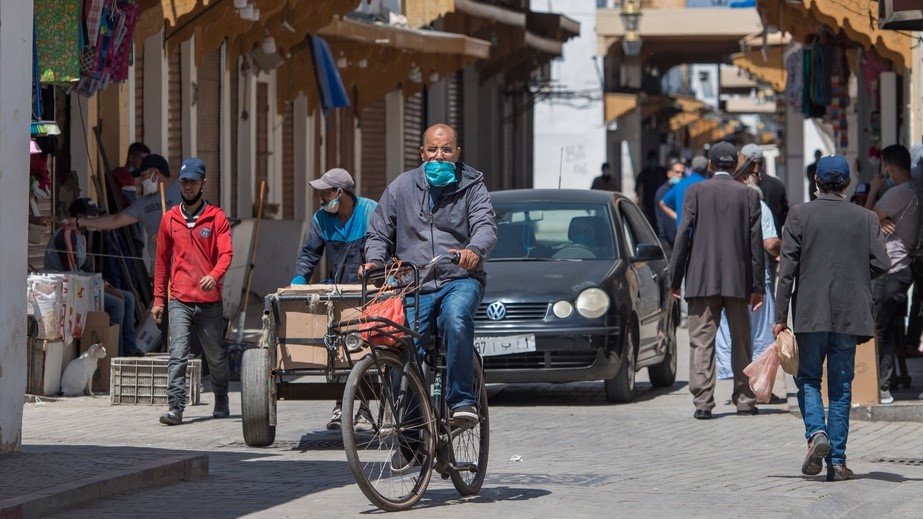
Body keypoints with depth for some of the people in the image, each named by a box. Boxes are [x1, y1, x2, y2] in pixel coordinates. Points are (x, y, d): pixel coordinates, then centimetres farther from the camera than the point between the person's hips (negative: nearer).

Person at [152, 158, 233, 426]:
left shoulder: (216, 217, 2)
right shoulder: (170, 219, 9)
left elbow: (226, 253, -8)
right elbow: (162, 261, 15)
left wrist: (215, 275, -28)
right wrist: (158, 298, 12)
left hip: (210, 300, -1)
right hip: (179, 300, 1)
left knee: (216, 356, 12)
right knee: (177, 355, -12)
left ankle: (221, 402, 30)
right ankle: (176, 408, -16)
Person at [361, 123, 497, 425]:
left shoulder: (471, 185, 6)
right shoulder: (402, 187, 12)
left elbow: (486, 225, -10)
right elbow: (379, 232, 16)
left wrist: (474, 250, -33)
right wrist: (373, 260, -6)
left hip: (460, 279, -2)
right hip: (414, 286, 2)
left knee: (456, 317, -36)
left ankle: (461, 399, -31)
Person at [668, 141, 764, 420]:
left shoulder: (695, 191, -1)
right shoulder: (749, 194, 3)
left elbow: (683, 235, -4)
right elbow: (756, 242, 3)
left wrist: (675, 278, 2)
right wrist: (757, 286, 7)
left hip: (702, 279, -2)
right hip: (738, 280, 2)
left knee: (701, 341, -2)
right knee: (741, 342, 13)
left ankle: (703, 402, -10)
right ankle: (745, 399, 16)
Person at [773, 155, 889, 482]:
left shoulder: (800, 215, -3)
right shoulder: (865, 219, 2)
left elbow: (787, 268, -6)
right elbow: (881, 264, -2)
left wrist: (781, 316, -3)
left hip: (810, 313, -2)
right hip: (849, 315, 2)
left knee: (808, 378, 13)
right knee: (841, 386, 7)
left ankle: (816, 433, -13)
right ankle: (836, 461, 5)